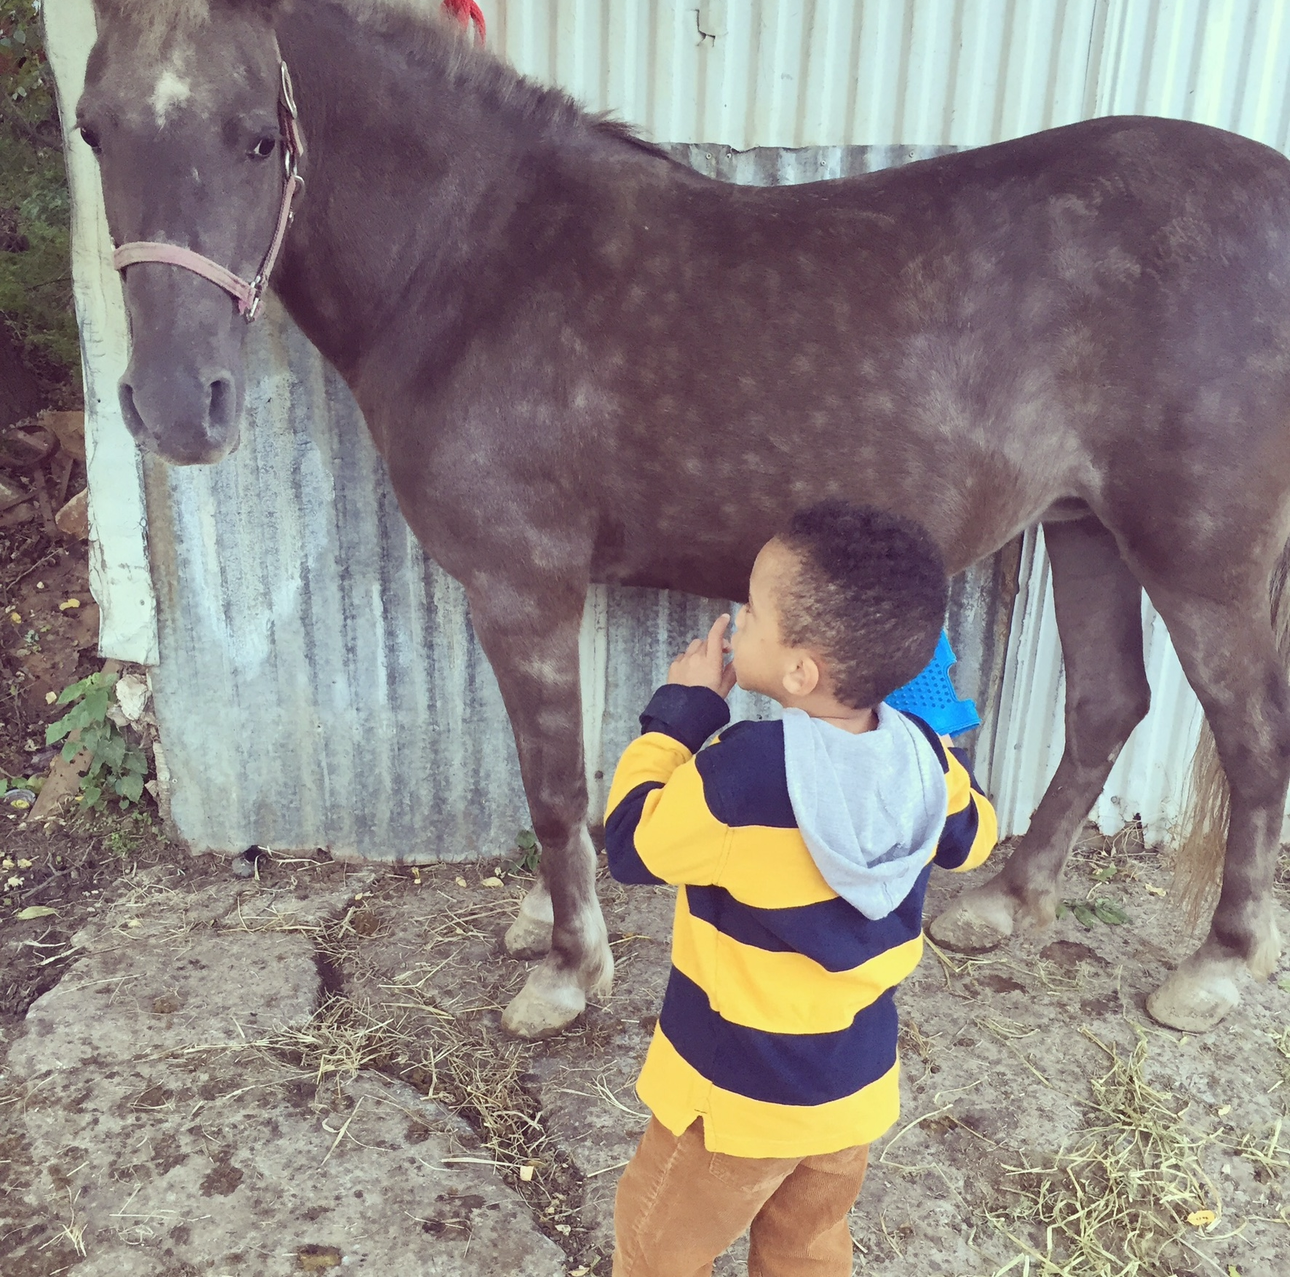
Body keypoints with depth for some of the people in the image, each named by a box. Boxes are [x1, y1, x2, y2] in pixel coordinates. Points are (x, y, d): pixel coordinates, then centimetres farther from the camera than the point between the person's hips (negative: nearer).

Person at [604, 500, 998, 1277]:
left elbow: (630, 846, -18)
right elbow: (972, 840, 6)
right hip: (859, 1081, 6)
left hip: (740, 1091, -5)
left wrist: (681, 711, -13)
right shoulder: (925, 758, -15)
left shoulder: (742, 774, -34)